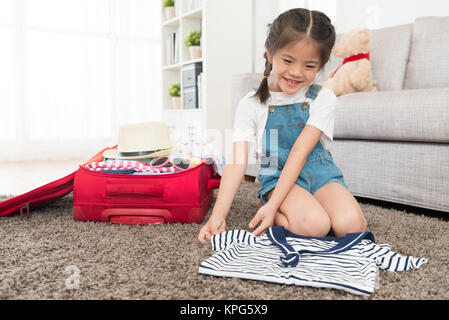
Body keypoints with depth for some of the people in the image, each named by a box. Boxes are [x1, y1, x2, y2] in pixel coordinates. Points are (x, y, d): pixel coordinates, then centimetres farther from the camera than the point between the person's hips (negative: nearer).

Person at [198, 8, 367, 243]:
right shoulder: (251, 104, -5)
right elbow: (237, 162, -12)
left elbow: (300, 152, -16)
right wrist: (218, 216, -24)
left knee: (350, 225, -25)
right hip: (277, 174, -2)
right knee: (314, 225, -31)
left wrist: (273, 205, -25)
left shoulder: (323, 98, -6)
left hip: (318, 171, 3)